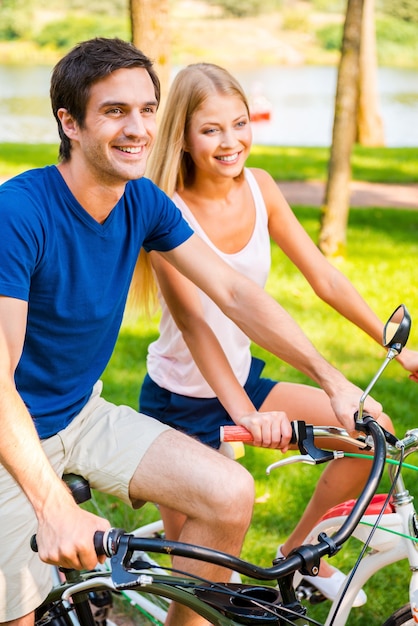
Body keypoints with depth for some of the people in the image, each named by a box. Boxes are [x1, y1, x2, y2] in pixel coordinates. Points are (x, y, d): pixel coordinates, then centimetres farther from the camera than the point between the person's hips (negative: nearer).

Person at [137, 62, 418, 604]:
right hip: (182, 401, -6)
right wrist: (241, 413, -42)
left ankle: (297, 549, 16)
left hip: (242, 380, 6)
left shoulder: (259, 188, -5)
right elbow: (192, 321, -31)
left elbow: (325, 278, -1)